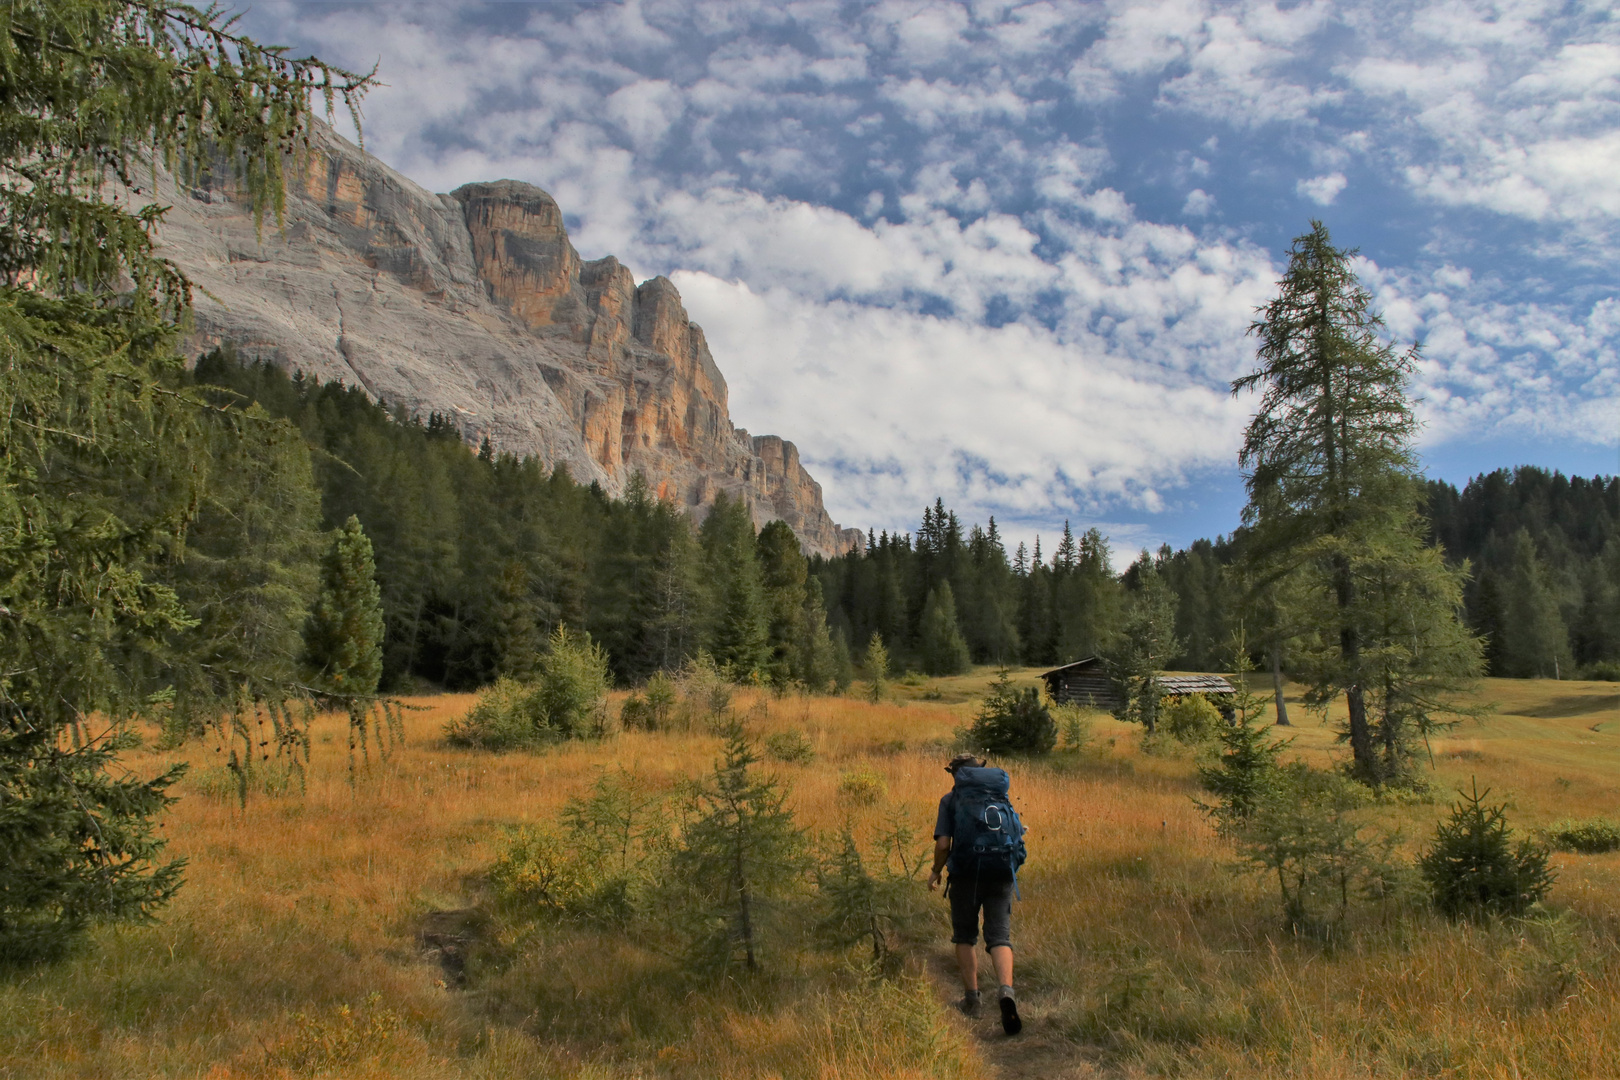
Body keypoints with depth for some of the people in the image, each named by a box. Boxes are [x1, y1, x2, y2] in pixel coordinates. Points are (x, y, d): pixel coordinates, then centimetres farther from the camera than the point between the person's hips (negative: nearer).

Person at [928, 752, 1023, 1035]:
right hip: (1001, 874, 2)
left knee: (965, 936, 16)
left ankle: (971, 997, 16)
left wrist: (936, 872, 11)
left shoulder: (951, 799, 5)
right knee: (999, 937, 2)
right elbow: (1019, 837, 15)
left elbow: (943, 843, -5)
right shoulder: (1002, 797, 16)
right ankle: (1006, 991, -22)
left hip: (967, 873, -2)